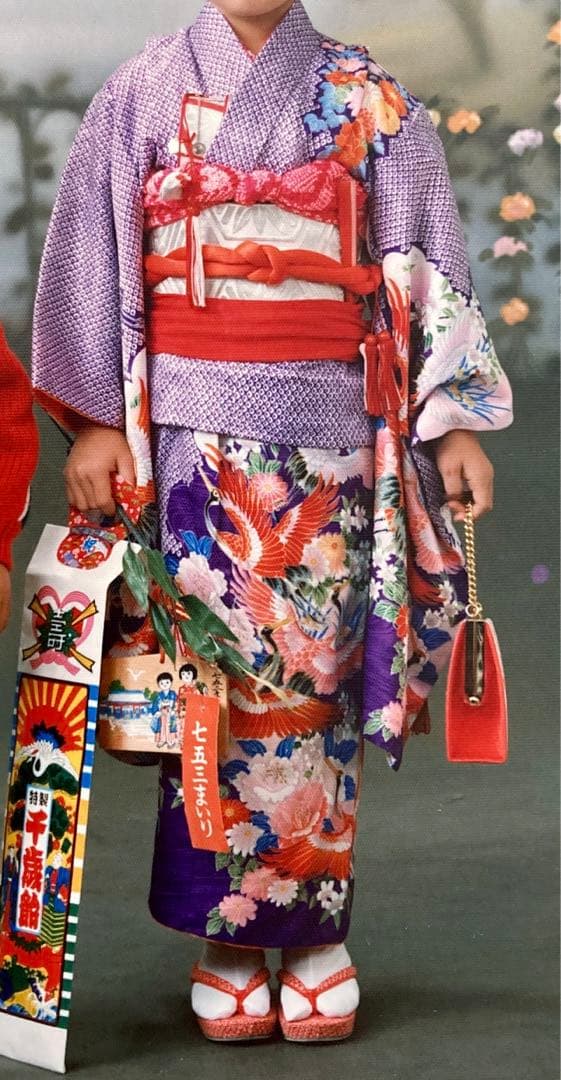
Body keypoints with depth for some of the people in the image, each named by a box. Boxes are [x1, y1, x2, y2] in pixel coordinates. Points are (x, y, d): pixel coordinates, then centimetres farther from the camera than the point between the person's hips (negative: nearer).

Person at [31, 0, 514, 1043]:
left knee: (315, 672, 0)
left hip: (330, 428, 1)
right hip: (191, 428, 0)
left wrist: (454, 421, -1)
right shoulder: (144, 90, 8)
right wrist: (96, 420, -3)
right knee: (214, 673, -3)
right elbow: (93, 257, 5)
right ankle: (226, 940, 6)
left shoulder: (372, 99, 9)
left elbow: (426, 263, 7)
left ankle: (315, 934, 9)